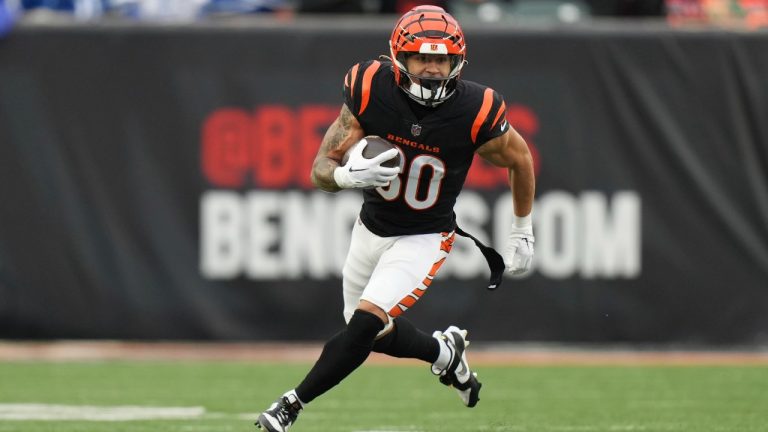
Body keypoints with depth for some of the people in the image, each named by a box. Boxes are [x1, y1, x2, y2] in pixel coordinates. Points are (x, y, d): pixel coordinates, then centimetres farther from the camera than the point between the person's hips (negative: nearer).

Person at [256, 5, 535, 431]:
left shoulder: (474, 112, -24)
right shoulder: (370, 90, -20)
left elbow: (520, 159, -2)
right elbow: (321, 169, -14)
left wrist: (522, 233, 7)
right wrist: (350, 176, -38)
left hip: (424, 239, -4)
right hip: (371, 230, 4)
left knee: (365, 323, -20)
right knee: (375, 332, 19)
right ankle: (443, 351, 48)